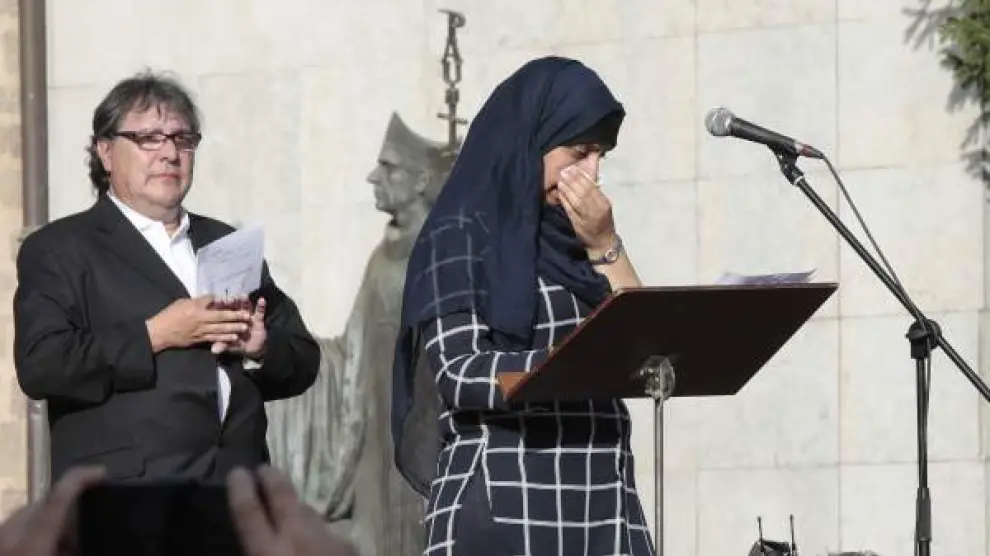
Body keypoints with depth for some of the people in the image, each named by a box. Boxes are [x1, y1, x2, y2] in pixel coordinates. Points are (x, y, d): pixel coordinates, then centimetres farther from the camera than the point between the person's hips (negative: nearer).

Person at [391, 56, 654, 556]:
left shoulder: (572, 236, 17)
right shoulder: (463, 235, 0)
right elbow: (459, 374, -11)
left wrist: (604, 248, 1)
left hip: (601, 508, 5)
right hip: (501, 508, -5)